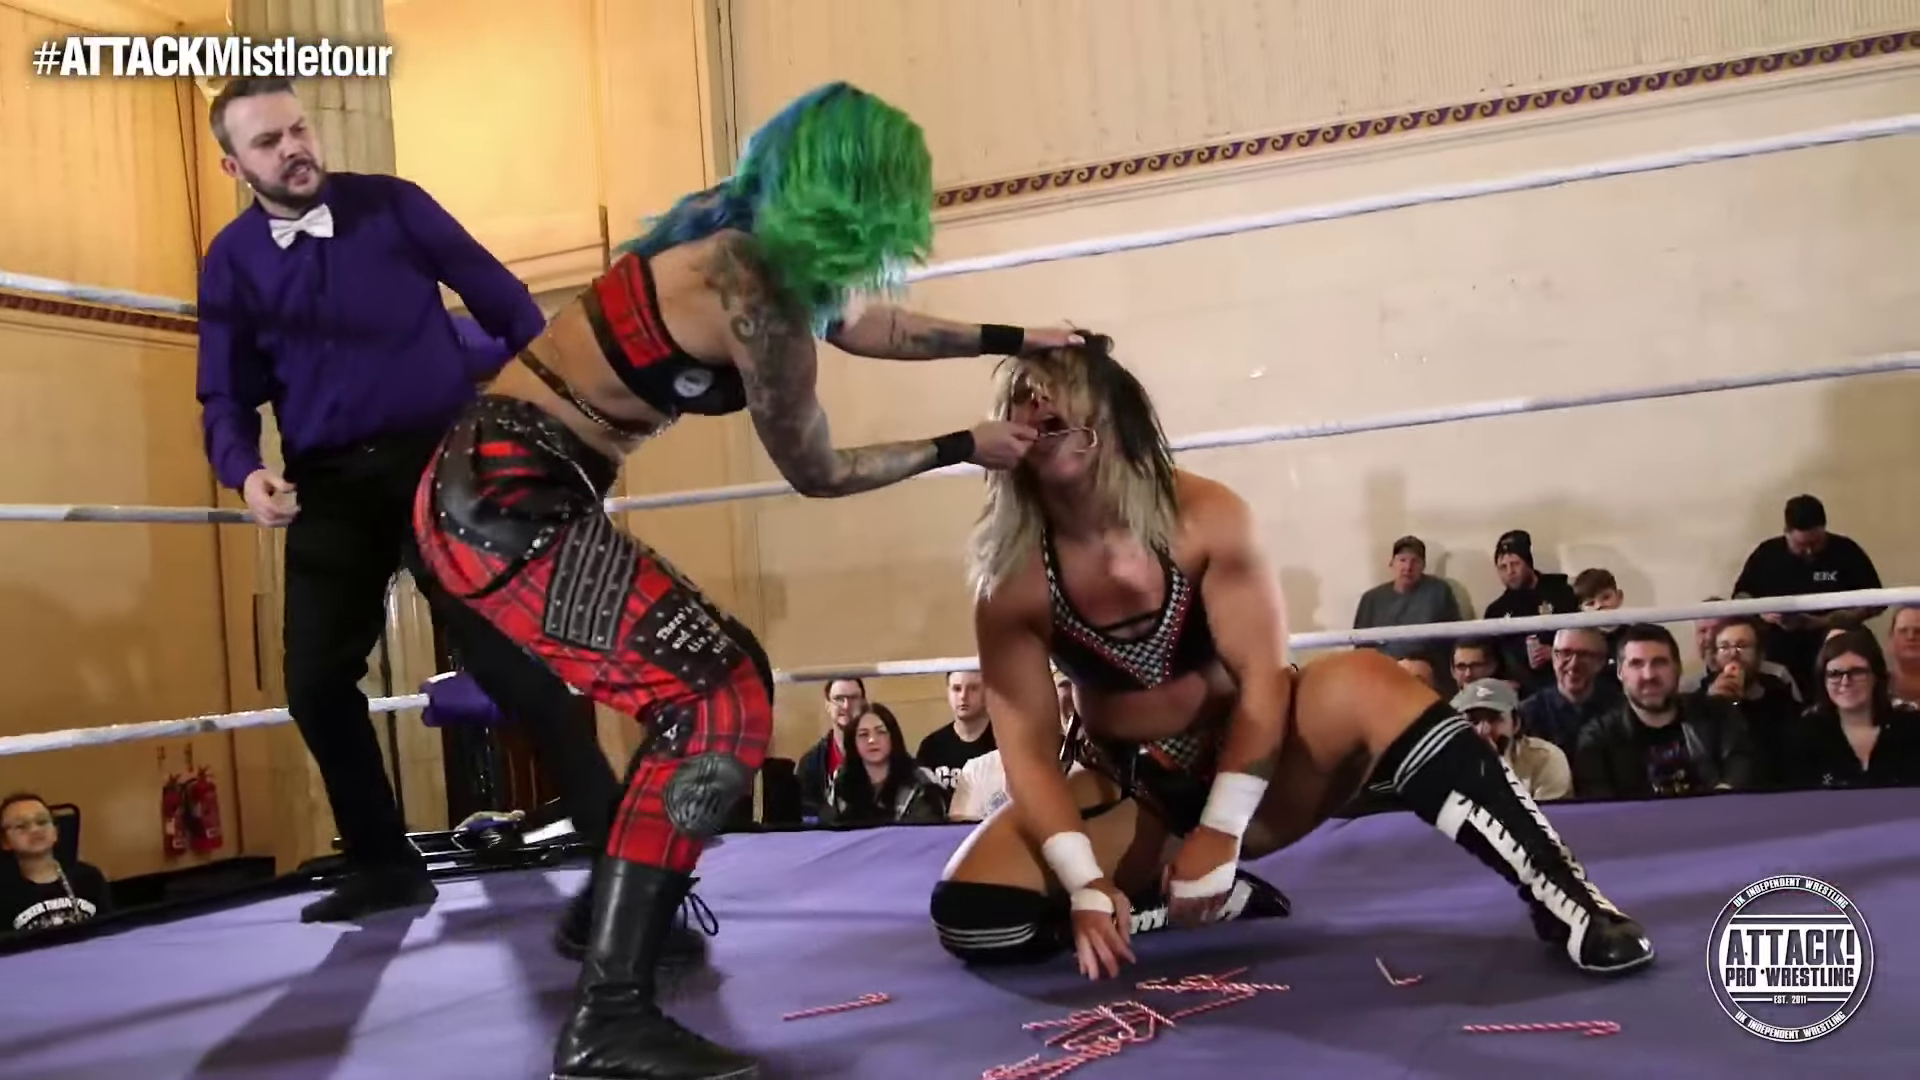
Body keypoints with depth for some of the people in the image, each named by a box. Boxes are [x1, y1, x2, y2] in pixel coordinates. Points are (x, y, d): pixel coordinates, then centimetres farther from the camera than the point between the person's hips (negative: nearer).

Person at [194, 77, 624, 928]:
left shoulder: (392, 204, 0)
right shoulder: (230, 261, 6)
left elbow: (500, 298, 5)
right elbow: (227, 396, 6)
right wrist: (244, 471, -15)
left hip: (444, 458, -3)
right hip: (330, 486, 3)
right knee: (316, 681, 2)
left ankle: (615, 840, 3)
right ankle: (383, 864, 20)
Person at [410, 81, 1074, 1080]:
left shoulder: (741, 241, 9)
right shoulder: (758, 301, -17)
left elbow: (871, 324, 25)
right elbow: (816, 472, -4)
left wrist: (1014, 340, 30)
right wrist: (964, 449, 7)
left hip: (489, 489, 10)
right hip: (510, 504, -10)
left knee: (715, 675, 17)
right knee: (721, 704, -13)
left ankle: (629, 908, 33)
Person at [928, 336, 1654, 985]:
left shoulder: (1206, 519, -18)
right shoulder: (1011, 585, -16)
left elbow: (1261, 682, -19)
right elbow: (1026, 747, -15)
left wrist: (1221, 834, -26)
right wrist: (1086, 884, -26)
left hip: (1251, 770, -1)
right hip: (1134, 797, 2)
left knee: (1365, 684, -33)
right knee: (969, 912, -21)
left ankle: (1567, 903, -28)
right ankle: (1213, 898, -6)